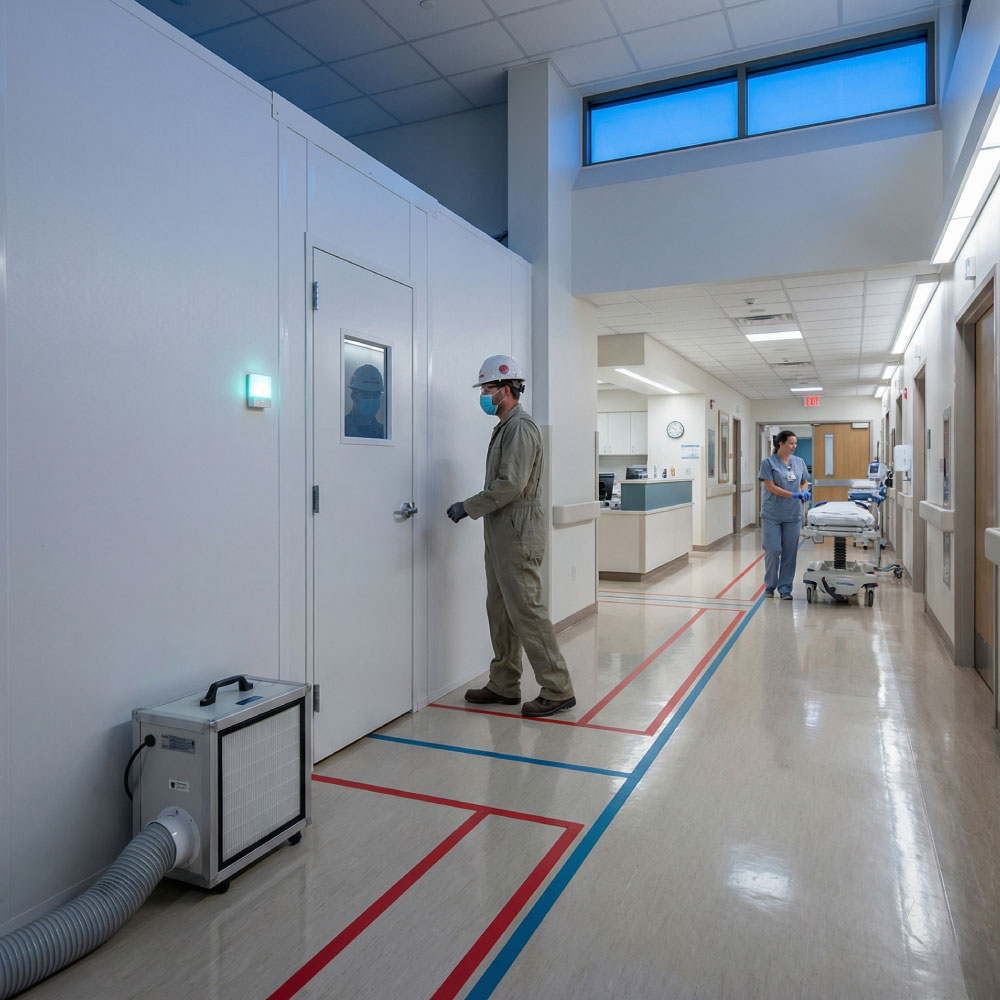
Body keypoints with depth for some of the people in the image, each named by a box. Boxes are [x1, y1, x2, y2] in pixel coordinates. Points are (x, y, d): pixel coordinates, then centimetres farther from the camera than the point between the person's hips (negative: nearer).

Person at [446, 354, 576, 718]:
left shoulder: (521, 427, -13)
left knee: (526, 611, -8)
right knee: (500, 610, 13)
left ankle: (557, 690, 1)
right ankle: (504, 685, 23)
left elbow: (511, 485, -21)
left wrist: (469, 507, -15)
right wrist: (471, 506, 13)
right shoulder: (504, 428, 18)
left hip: (518, 534, -10)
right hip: (500, 534, 10)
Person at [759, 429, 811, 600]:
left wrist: (804, 491, -5)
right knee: (773, 550, -2)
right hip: (772, 514, -4)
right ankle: (770, 586, 16)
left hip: (793, 515, 4)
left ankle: (785, 588, 13)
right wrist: (794, 495, -19)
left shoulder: (799, 462, 9)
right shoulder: (769, 462, -5)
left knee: (790, 553, 4)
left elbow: (805, 482, 18)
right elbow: (770, 487, -12)